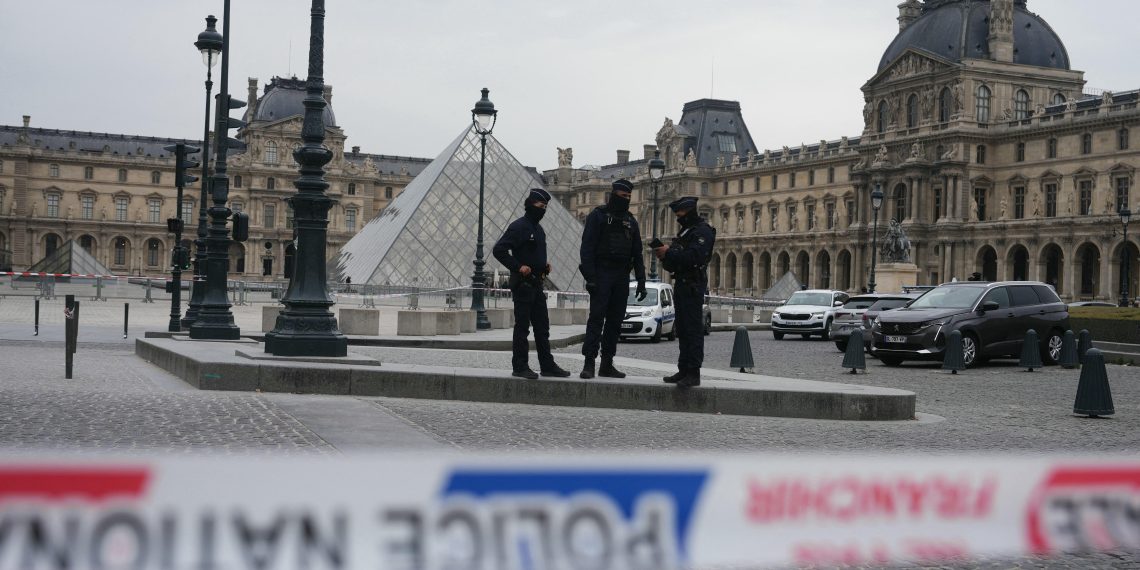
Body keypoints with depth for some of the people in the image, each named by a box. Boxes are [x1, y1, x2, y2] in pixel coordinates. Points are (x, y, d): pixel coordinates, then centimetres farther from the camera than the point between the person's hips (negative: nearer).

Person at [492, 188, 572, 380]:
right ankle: (520, 367, 2)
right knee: (522, 326, -4)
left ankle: (547, 365, 14)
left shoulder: (539, 229, 17)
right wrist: (518, 266, -20)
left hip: (536, 283, 9)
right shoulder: (519, 226, -10)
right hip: (522, 283, -9)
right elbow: (498, 250, -17)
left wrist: (544, 266, 12)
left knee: (542, 327, 9)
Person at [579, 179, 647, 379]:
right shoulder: (598, 216, 0)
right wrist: (590, 277, -17)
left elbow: (637, 255, 17)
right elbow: (587, 248, -8)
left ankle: (607, 364, 10)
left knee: (615, 321, 5)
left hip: (621, 277, 6)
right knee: (596, 318, -11)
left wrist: (641, 281, 9)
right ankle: (589, 364, -11)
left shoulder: (630, 221, 17)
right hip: (602, 275, -6)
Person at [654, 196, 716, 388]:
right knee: (683, 330, 11)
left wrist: (669, 253, -19)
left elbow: (695, 256, -23)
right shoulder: (685, 231, 23)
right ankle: (684, 370, 16)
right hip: (682, 284, 10)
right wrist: (665, 256, 3)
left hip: (693, 286, -10)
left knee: (693, 329, -12)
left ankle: (693, 373, -14)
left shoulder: (703, 231, -9)